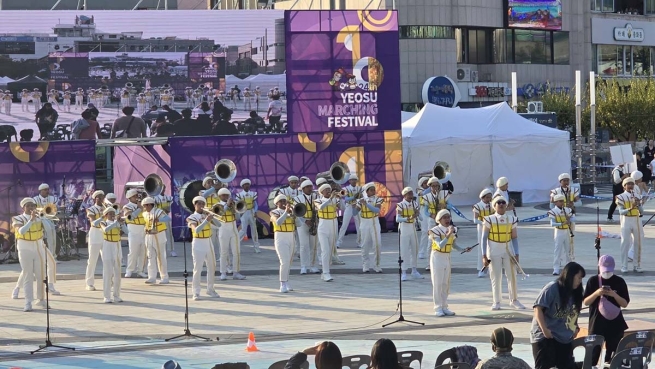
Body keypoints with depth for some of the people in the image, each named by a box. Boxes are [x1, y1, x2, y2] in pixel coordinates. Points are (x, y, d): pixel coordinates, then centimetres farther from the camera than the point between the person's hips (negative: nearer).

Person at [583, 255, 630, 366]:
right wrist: (596, 293, -18)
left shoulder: (619, 282, 1)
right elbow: (586, 302, -1)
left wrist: (614, 295, -17)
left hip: (615, 324, 1)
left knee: (614, 356, 4)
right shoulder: (593, 281, 1)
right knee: (593, 355, -1)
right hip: (597, 323, -1)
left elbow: (625, 304, 0)